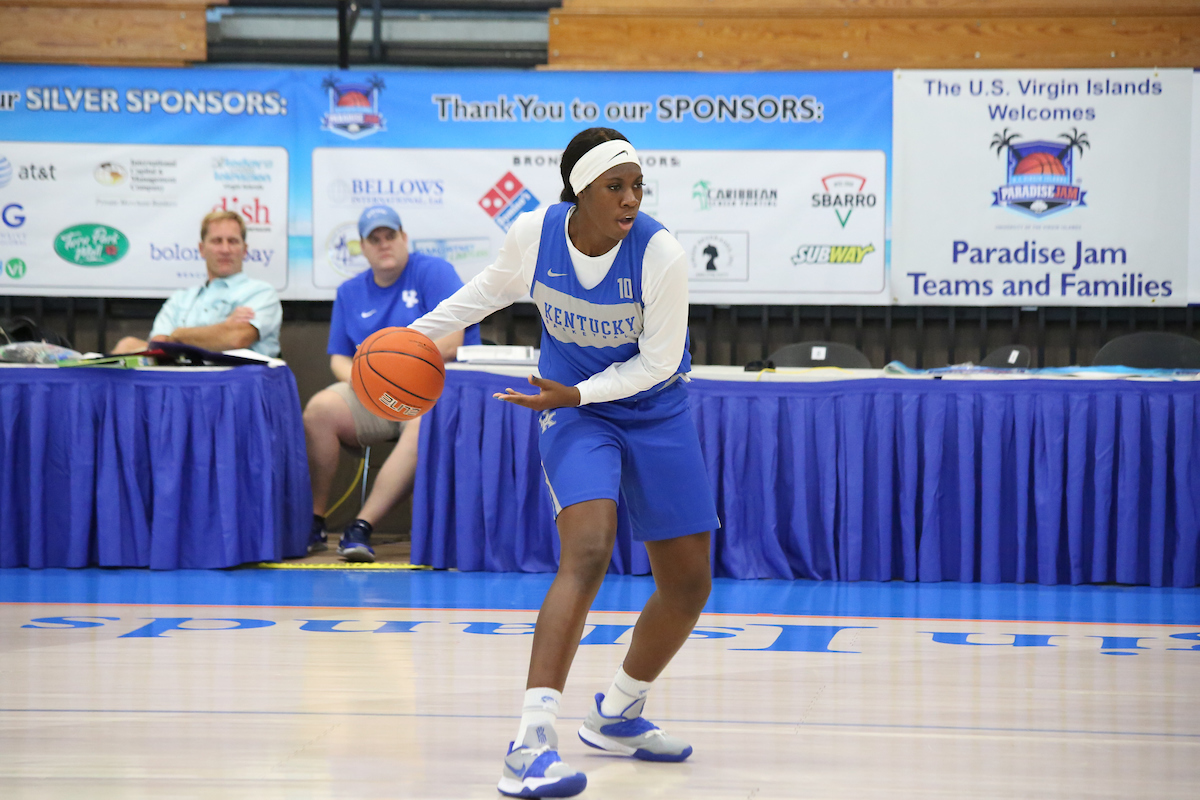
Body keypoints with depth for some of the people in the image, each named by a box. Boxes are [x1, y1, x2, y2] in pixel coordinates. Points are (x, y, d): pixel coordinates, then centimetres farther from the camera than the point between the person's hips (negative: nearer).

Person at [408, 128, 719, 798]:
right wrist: (420, 331, 5)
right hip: (574, 410, -2)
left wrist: (574, 393, -24)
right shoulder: (534, 232, -16)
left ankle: (618, 715, 30)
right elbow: (496, 288, 8)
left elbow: (658, 360, -15)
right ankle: (532, 743, -34)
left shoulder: (661, 253, -22)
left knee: (690, 584, 5)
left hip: (656, 411, 2)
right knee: (587, 553, -27)